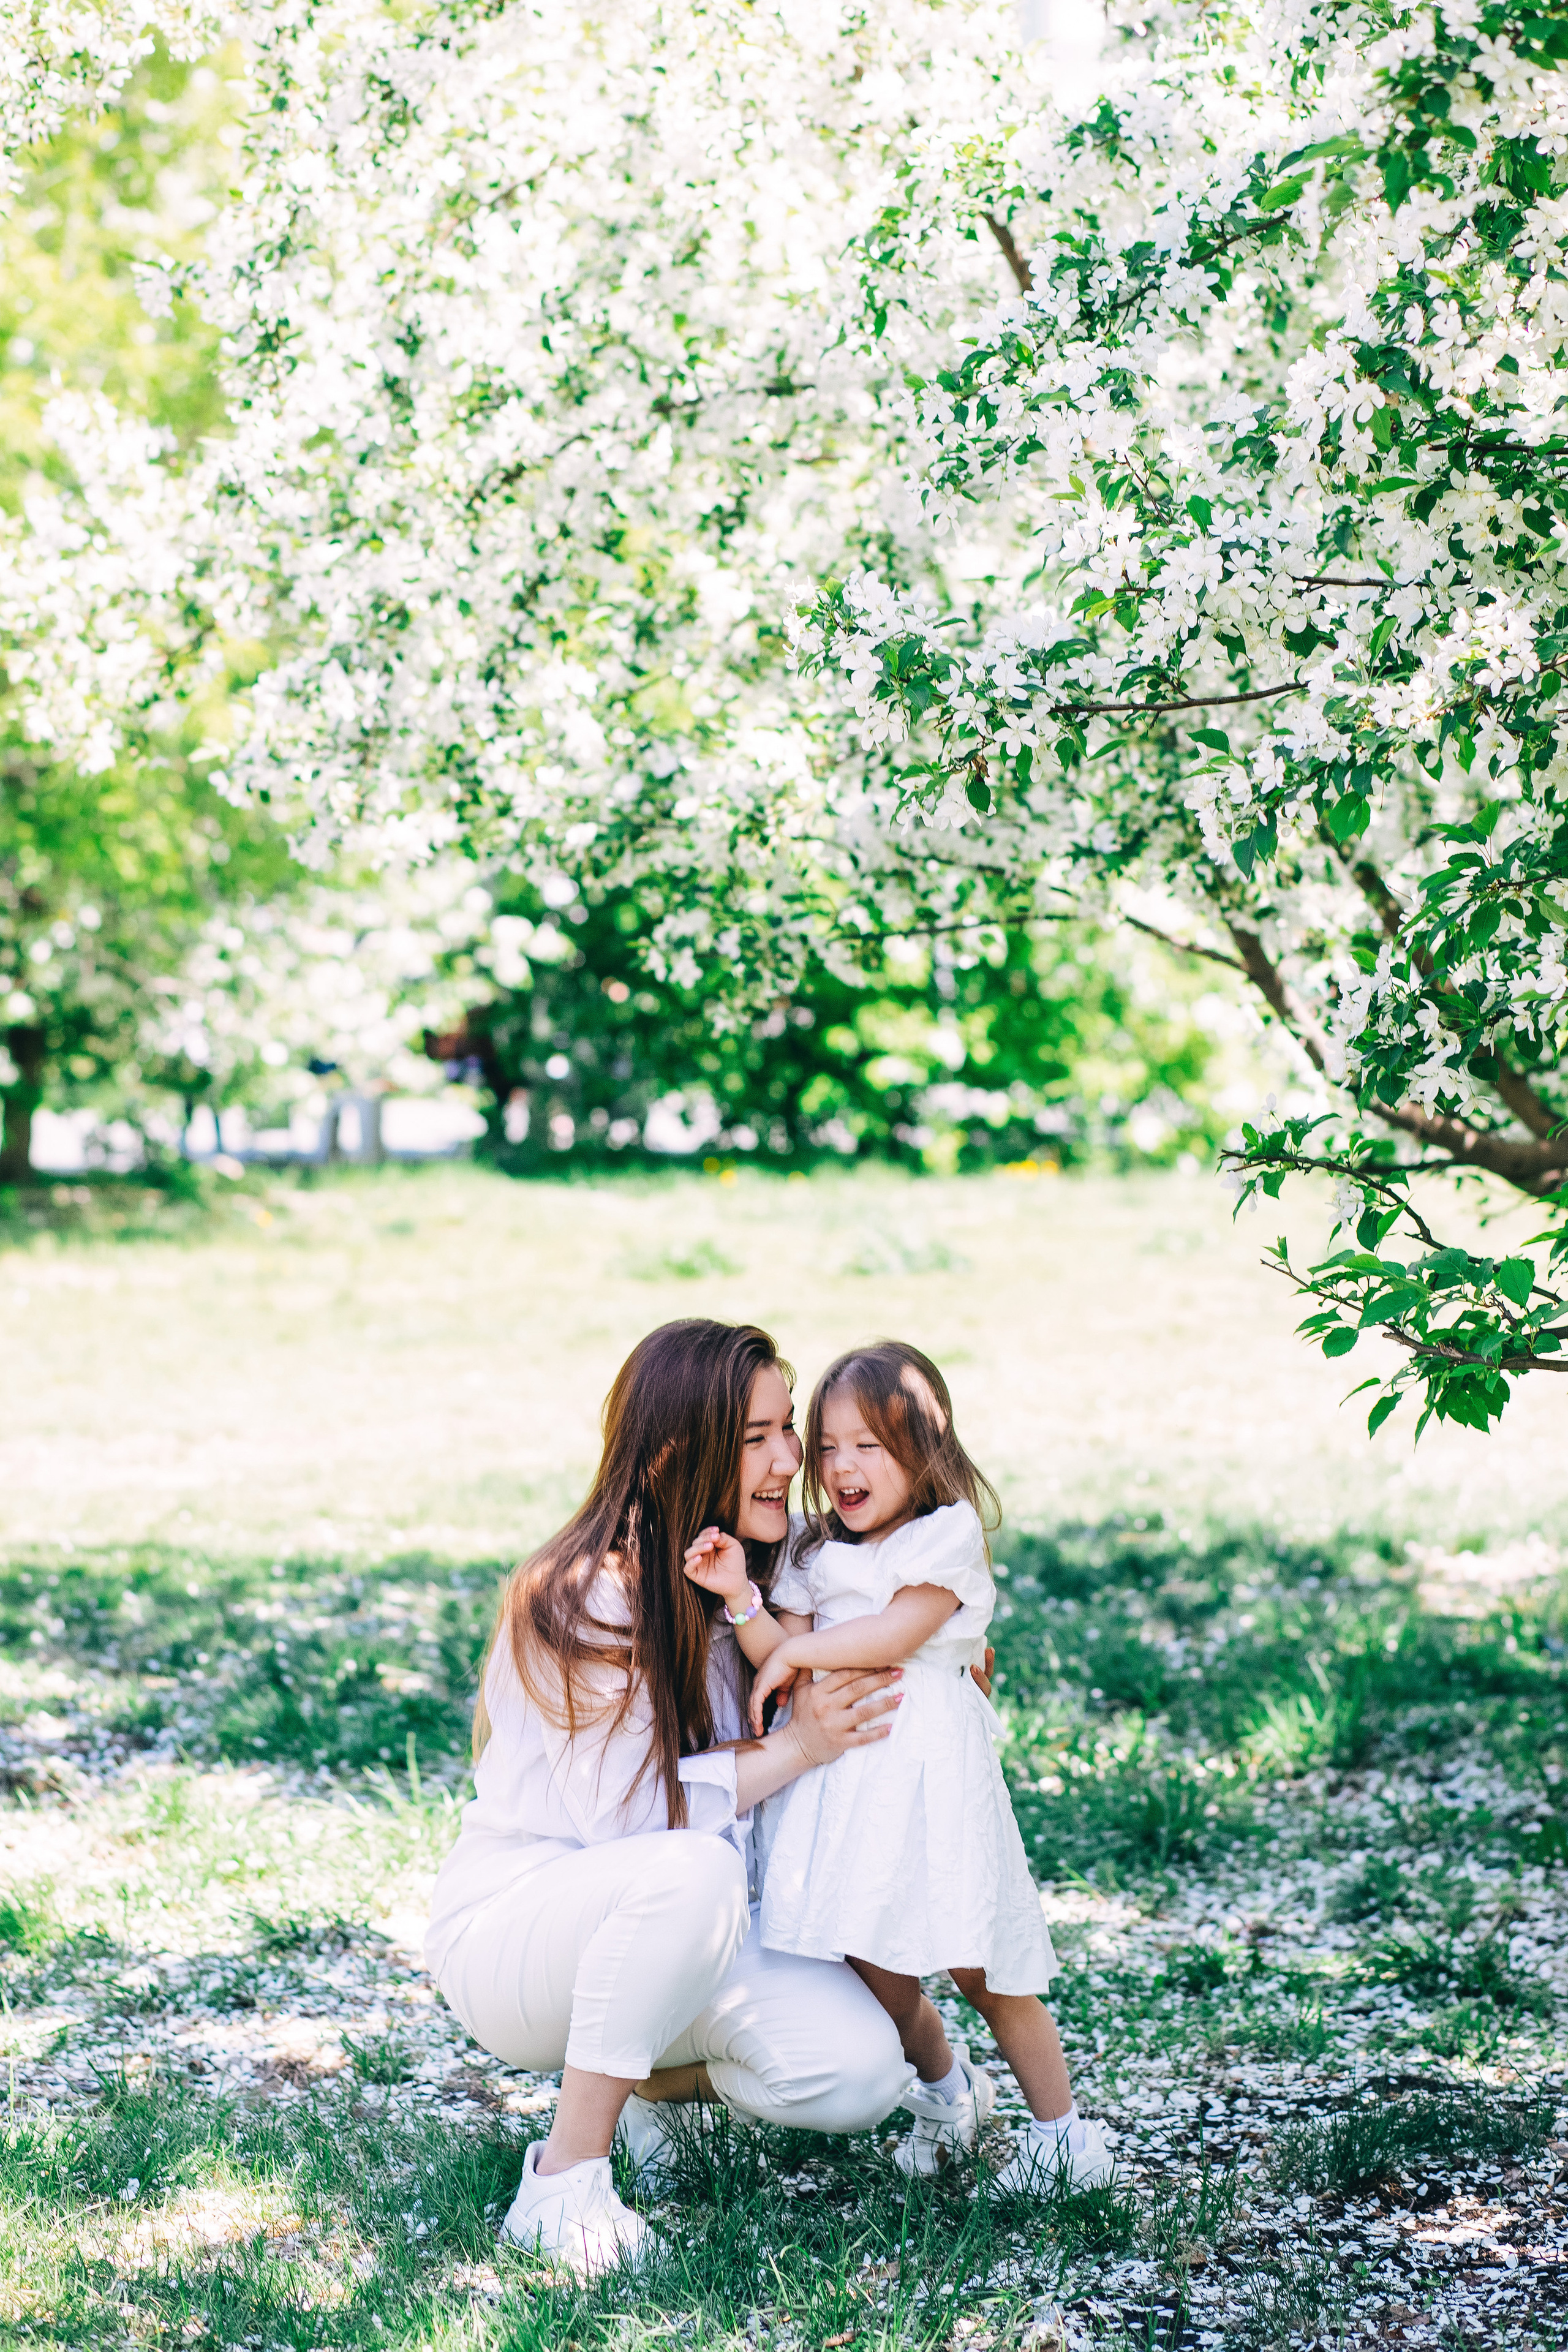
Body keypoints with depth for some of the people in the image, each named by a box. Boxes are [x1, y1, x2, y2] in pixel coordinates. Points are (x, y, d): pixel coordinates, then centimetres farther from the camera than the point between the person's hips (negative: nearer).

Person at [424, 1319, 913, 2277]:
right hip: (514, 1923, -6)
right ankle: (566, 2177, -24)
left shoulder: (771, 1561, 0)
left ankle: (643, 2079, 11)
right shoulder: (588, 1597, -21)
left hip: (684, 1931, 7)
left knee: (859, 2072, -19)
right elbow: (623, 1812, -22)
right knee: (690, 1871, -40)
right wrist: (795, 1749, -22)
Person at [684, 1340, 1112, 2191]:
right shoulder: (815, 1551, 15)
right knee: (869, 1962, 4)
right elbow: (782, 1657, 5)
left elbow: (895, 1635, -13)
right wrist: (739, 1596, -11)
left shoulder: (948, 1532, -3)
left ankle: (1062, 2128, 10)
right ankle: (945, 2085, 31)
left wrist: (794, 1654, -5)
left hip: (926, 1764, -5)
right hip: (840, 1770, 6)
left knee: (977, 1966, -4)